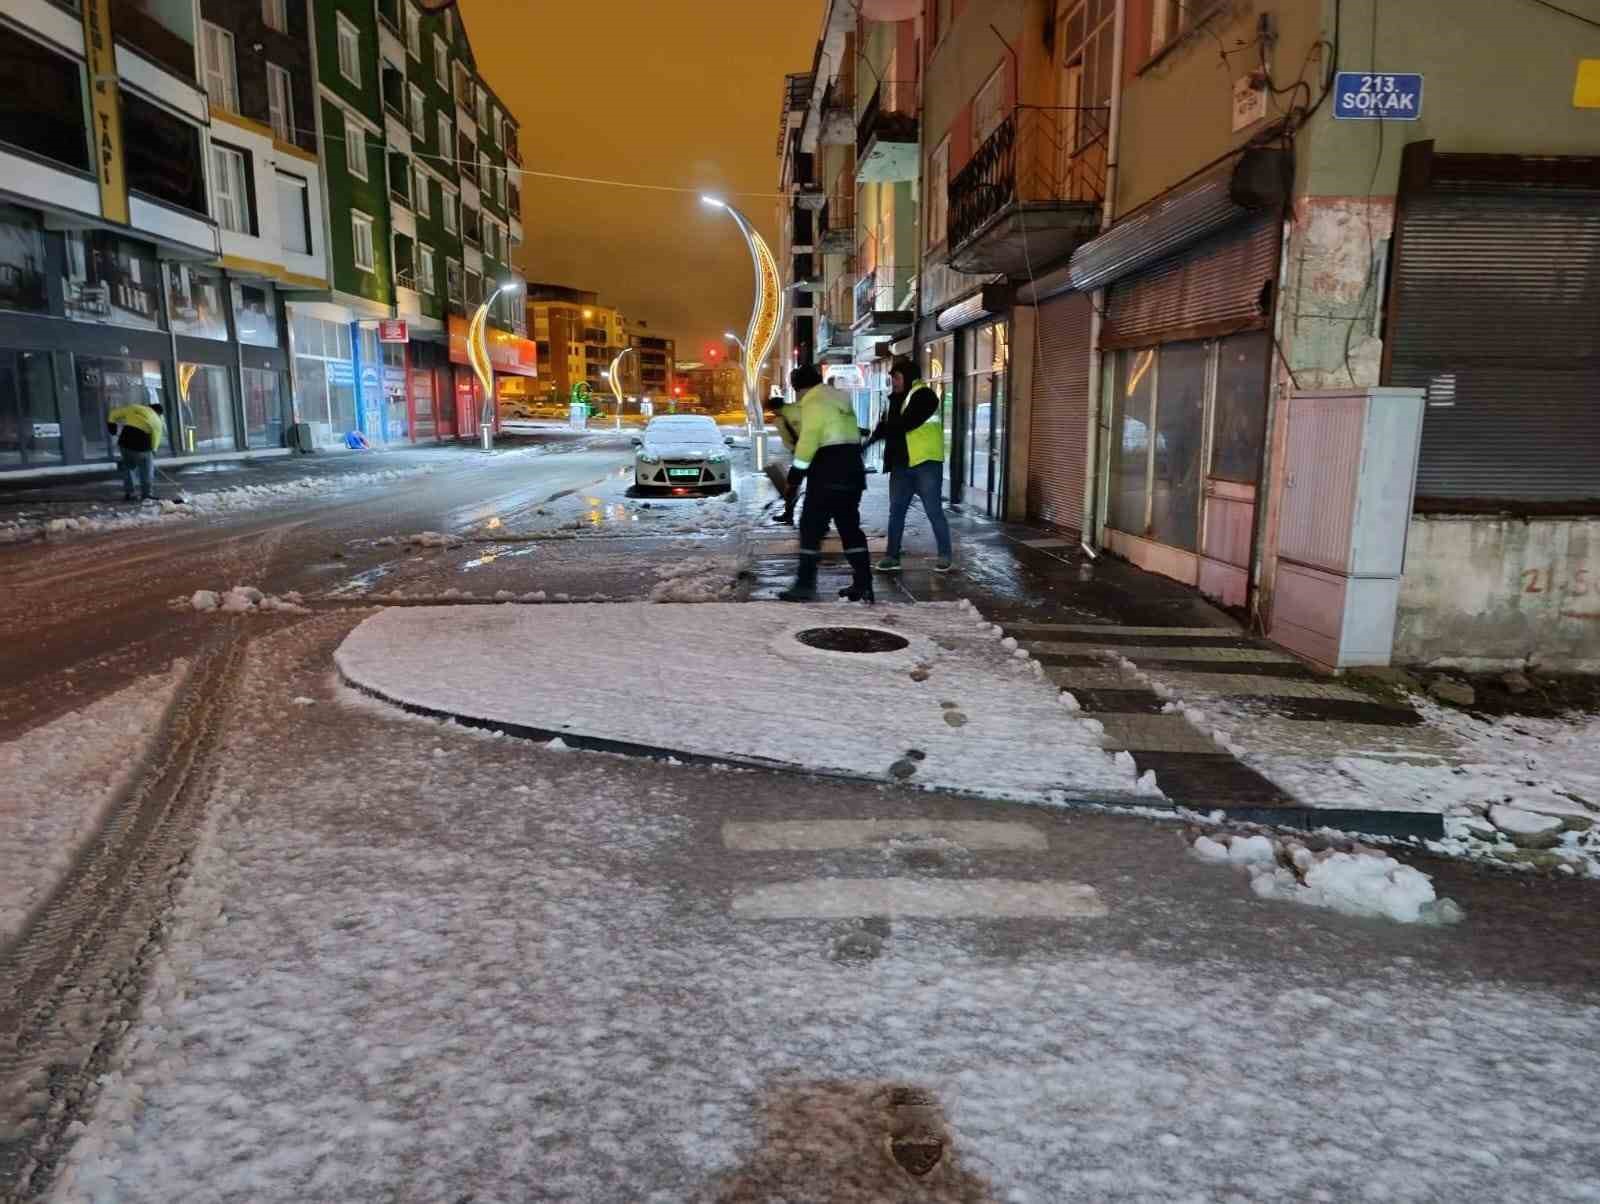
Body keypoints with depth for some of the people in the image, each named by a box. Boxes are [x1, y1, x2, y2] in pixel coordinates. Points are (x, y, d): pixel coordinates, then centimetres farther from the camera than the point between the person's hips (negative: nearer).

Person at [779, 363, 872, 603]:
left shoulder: (813, 403, -8)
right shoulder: (838, 399, 19)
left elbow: (807, 443, -16)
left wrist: (795, 476, -11)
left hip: (827, 475, -9)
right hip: (853, 471, 9)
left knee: (811, 527, -4)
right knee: (850, 527, 12)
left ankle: (805, 585, -6)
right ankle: (863, 584, 10)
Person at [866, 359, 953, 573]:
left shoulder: (923, 395, -10)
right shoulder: (896, 399, 16)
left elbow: (905, 423, -21)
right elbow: (889, 426, 14)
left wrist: (877, 432, -16)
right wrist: (874, 435, -6)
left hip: (926, 463, -7)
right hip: (901, 464, 8)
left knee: (933, 510, -2)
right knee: (896, 511, 7)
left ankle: (945, 555, 10)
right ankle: (892, 556, 13)